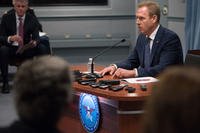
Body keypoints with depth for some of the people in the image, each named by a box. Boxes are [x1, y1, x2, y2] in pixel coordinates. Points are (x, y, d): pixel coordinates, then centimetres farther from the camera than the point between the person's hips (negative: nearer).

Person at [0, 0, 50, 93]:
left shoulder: (32, 19, 1)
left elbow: (36, 38, -6)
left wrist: (34, 43, -32)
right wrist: (10, 38, -31)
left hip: (27, 49, 1)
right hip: (11, 49, -1)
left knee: (42, 48, -24)